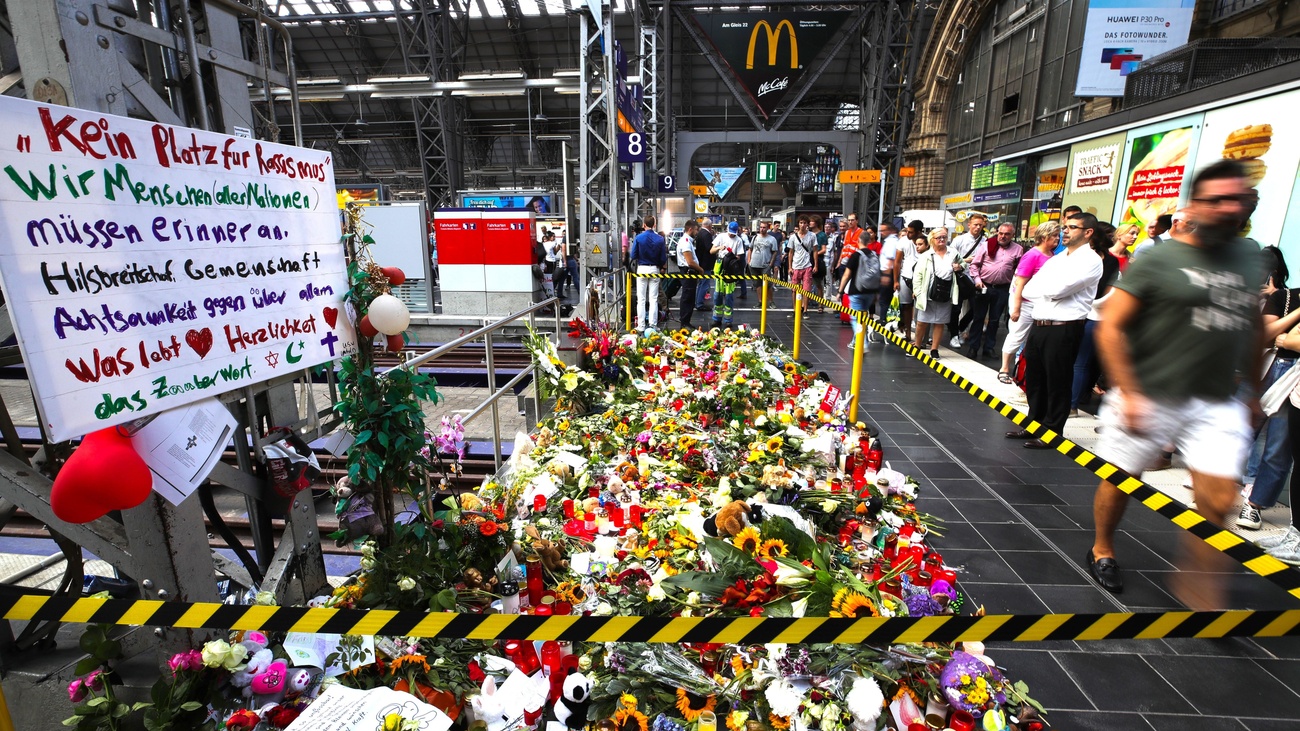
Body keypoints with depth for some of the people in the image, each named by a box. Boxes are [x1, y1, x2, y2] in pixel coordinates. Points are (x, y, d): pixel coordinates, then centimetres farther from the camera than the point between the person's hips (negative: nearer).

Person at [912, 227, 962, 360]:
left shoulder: (954, 254, 8)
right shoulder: (926, 256, 0)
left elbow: (963, 263, 26)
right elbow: (918, 274, -1)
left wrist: (960, 267, 3)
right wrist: (917, 290, -9)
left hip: (945, 296, 2)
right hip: (927, 295, -2)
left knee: (939, 323, 6)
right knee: (922, 322, 1)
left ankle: (934, 349, 16)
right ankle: (917, 346, 18)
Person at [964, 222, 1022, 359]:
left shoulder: (1018, 250, 4)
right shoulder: (987, 246, -1)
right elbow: (975, 264, 2)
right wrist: (977, 279, -9)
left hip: (1002, 289, 2)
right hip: (984, 286, -1)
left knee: (995, 319, 9)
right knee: (978, 317, 2)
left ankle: (989, 348, 18)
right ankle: (973, 347, 9)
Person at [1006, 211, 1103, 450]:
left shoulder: (1090, 260, -7)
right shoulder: (1056, 259, 18)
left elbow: (1057, 289, -20)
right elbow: (1028, 290, 9)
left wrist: (1040, 288, -1)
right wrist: (1050, 293, -7)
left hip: (1064, 330, -8)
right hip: (1038, 326, 8)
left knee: (1057, 384, 2)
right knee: (1034, 380, 15)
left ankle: (1051, 433, 13)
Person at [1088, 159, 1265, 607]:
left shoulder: (1250, 256, 11)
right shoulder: (1157, 260, -8)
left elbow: (1254, 325, 21)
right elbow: (1111, 327, -12)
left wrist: (1254, 389, 20)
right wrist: (1128, 393, -16)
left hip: (1218, 403, 5)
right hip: (1149, 397, -4)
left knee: (1218, 500, 0)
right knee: (1120, 481, 7)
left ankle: (1198, 586, 19)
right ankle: (1102, 551, 31)